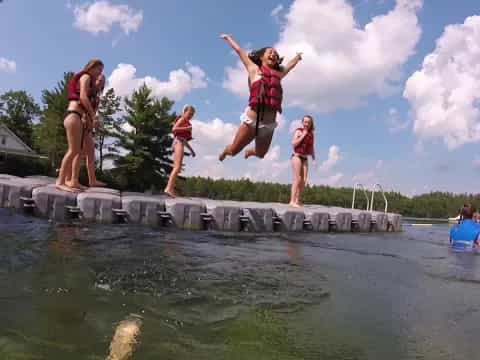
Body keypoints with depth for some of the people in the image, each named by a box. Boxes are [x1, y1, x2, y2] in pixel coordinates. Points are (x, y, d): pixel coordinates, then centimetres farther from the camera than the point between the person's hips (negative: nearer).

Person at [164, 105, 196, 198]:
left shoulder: (186, 123, 26)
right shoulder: (181, 119, 2)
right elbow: (174, 129, -15)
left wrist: (191, 149, 26)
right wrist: (187, 128, -18)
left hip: (180, 142, 10)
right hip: (178, 142, -10)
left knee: (176, 168, 4)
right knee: (177, 167, -21)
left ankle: (171, 189, 0)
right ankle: (169, 188, -31)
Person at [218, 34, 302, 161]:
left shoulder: (279, 74, 15)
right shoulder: (254, 69, 6)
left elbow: (290, 64, 35)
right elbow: (239, 50, 15)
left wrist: (298, 56, 51)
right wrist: (228, 37, 27)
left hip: (269, 123, 4)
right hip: (252, 120, -4)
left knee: (260, 154, 18)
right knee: (233, 151, 6)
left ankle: (250, 151, 53)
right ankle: (226, 151, 42)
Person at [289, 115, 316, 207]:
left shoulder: (311, 134, 13)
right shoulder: (298, 131, -2)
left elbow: (311, 148, 17)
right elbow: (294, 144, -12)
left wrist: (314, 160, 11)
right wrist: (303, 135, -13)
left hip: (305, 158, 6)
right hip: (297, 156, -6)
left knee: (304, 180, -1)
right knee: (297, 179, -13)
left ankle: (297, 200, 4)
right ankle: (292, 201, -13)